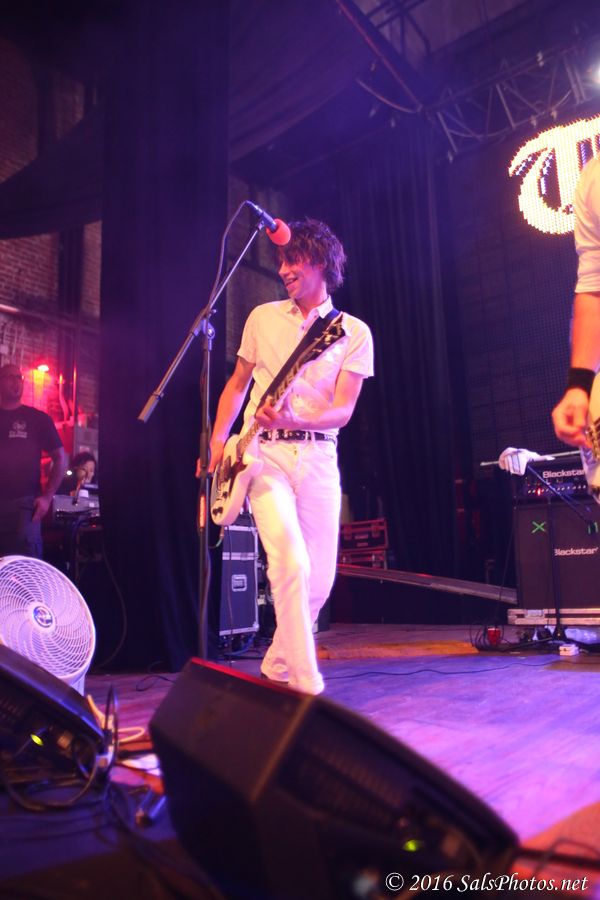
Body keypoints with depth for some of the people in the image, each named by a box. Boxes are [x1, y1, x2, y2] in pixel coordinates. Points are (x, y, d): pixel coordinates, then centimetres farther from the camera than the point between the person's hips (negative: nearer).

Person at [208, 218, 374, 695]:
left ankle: (276, 665, 28)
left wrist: (294, 419, -24)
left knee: (319, 578, 3)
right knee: (291, 563, -19)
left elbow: (344, 409, -6)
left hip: (318, 456, 1)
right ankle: (307, 687, -7)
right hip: (263, 452, 0)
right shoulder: (263, 317, 10)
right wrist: (217, 441, 6)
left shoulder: (354, 332, 4)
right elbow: (237, 383, 17)